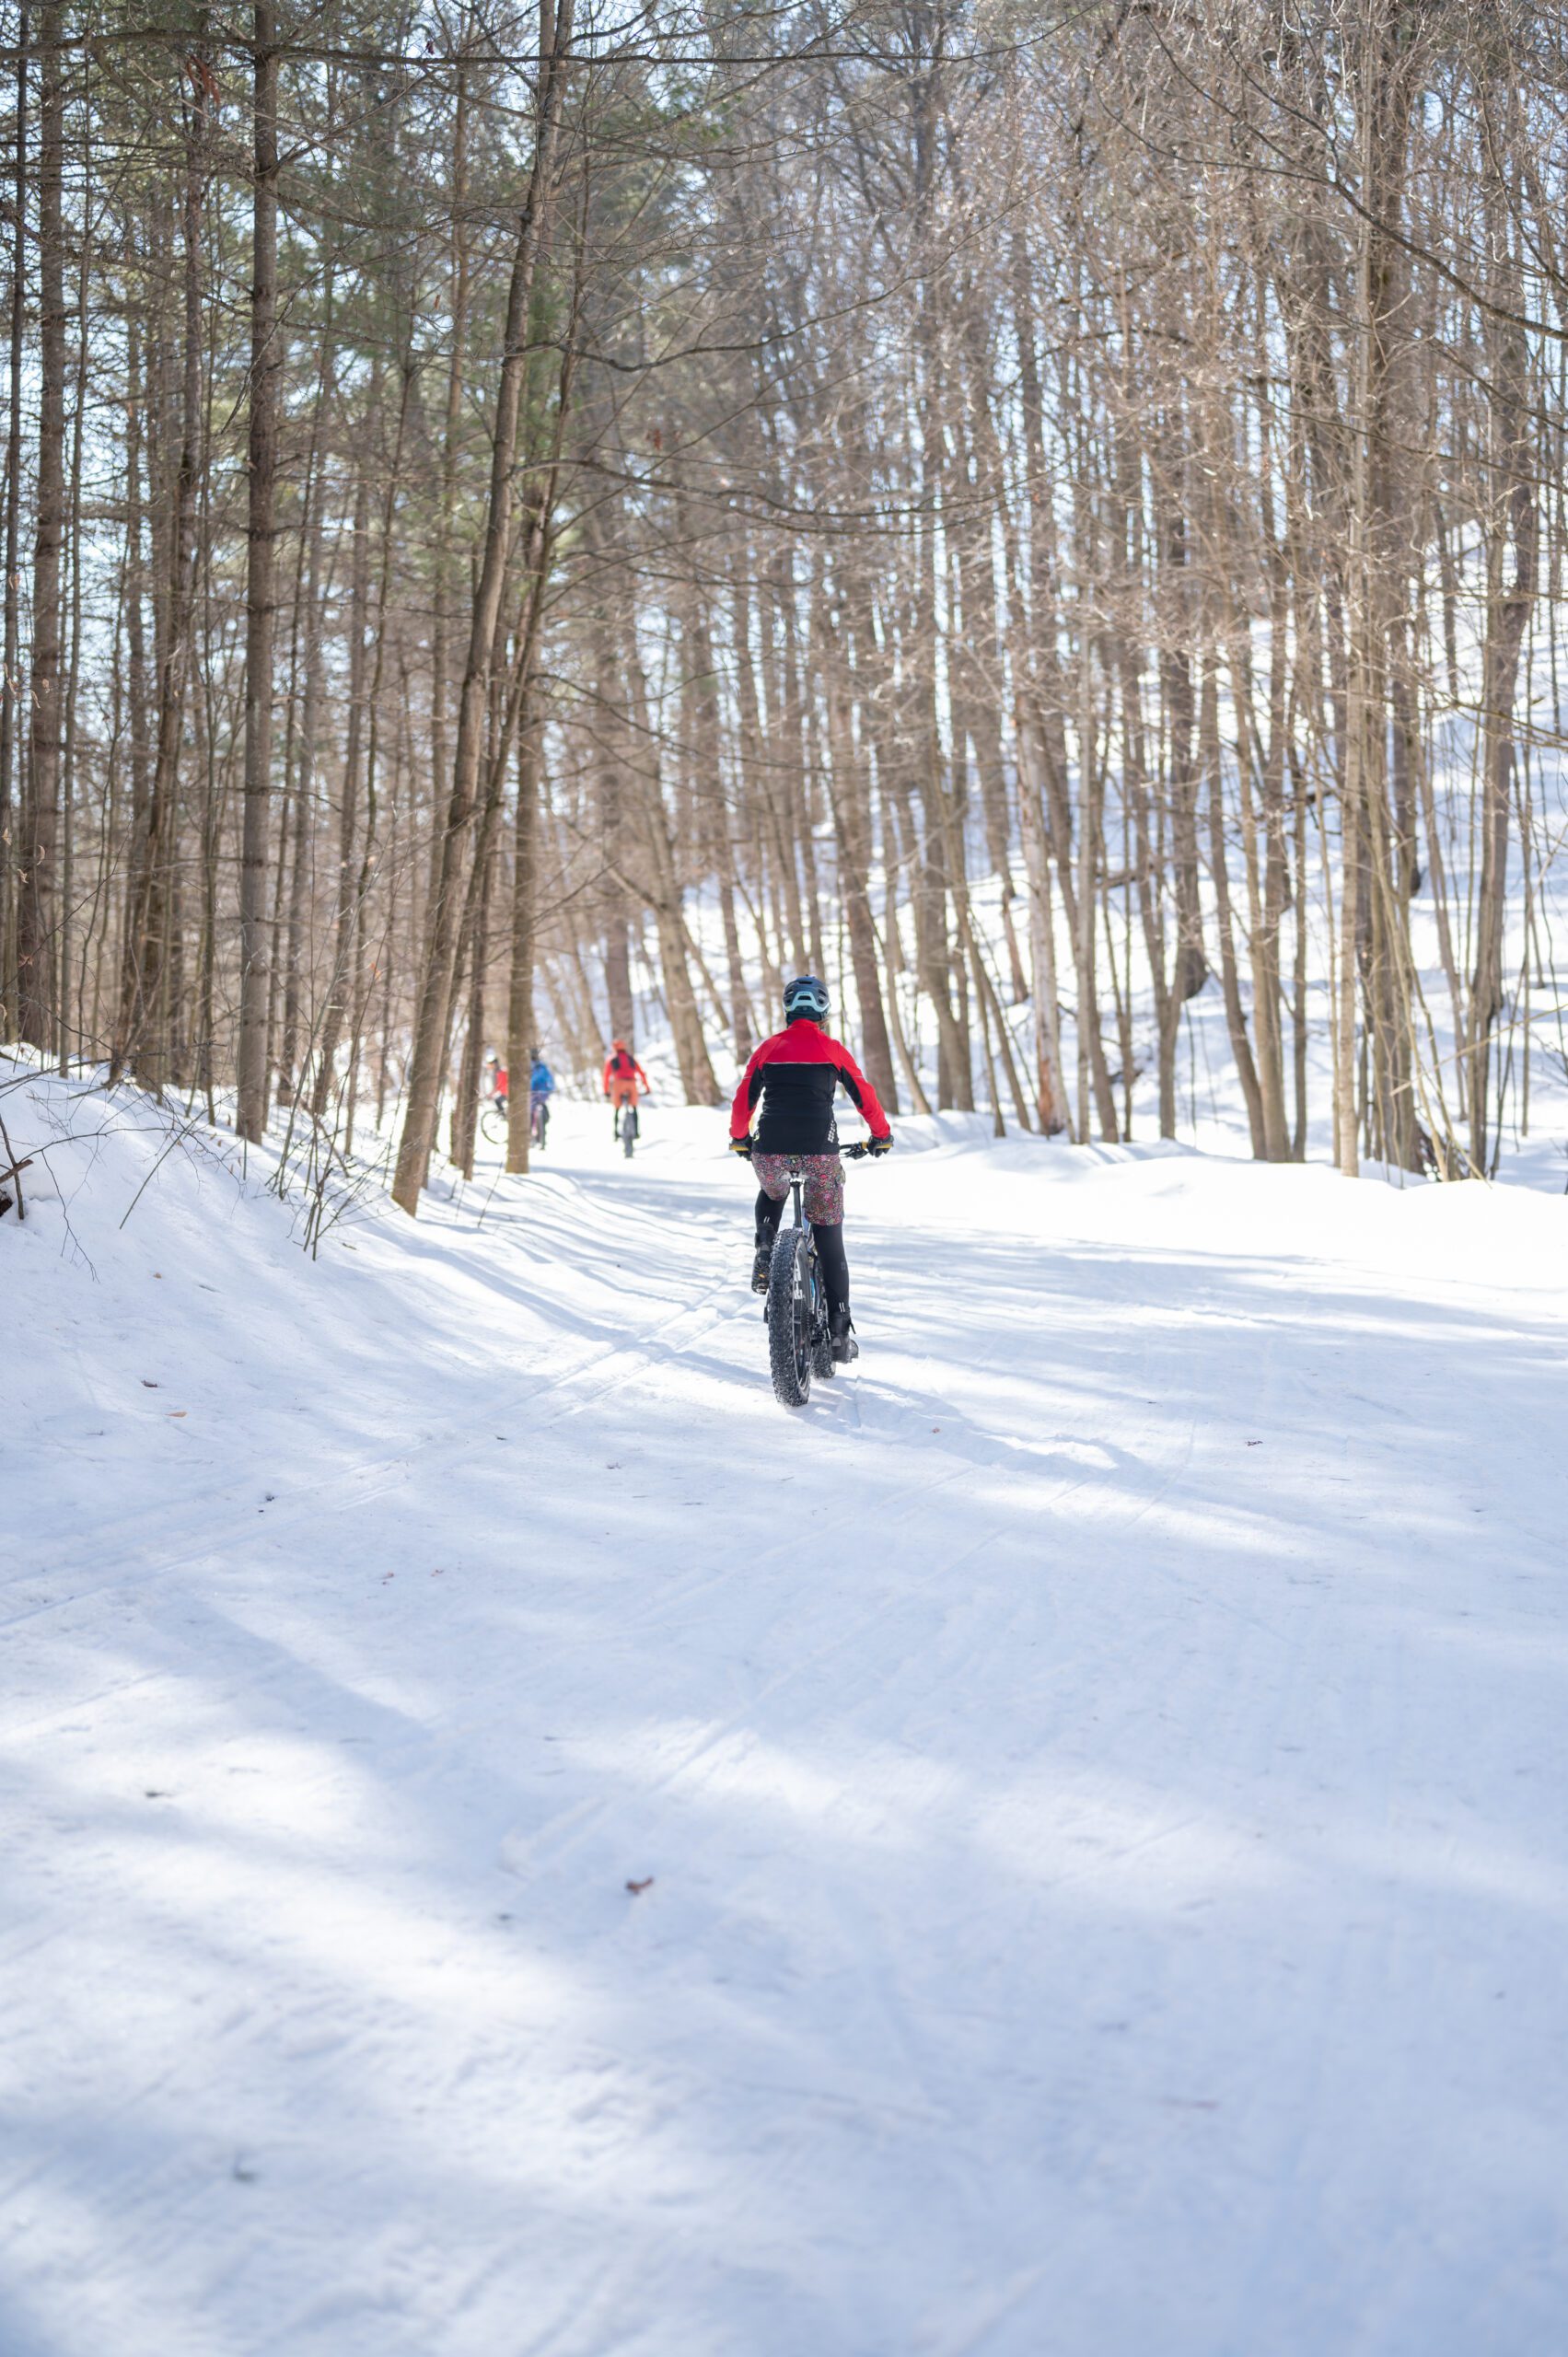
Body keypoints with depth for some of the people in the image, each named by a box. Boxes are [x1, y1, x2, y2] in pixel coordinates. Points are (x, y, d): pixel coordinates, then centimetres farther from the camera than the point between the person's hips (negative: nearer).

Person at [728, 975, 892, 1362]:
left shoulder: (769, 1048, 10)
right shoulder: (833, 1049, 7)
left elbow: (743, 1100, 14)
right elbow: (865, 1096, 11)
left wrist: (739, 1138, 31)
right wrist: (881, 1135, 27)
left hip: (770, 1151, 2)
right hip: (820, 1152, -2)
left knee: (771, 1195, 37)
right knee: (830, 1239, 7)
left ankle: (764, 1256, 11)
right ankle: (840, 1332, 3)